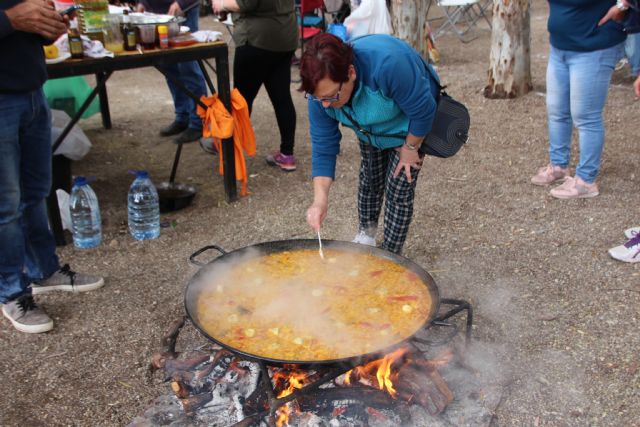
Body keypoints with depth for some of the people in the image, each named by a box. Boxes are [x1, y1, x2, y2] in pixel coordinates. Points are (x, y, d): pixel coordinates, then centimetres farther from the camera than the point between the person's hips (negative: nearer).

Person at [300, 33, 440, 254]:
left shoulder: (388, 63, -47)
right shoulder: (321, 90, -28)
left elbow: (423, 110, -32)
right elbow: (323, 145, -22)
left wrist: (410, 149, -18)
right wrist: (320, 201, -30)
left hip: (408, 127, -4)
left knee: (398, 190, -5)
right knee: (370, 180, 17)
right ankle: (365, 236, 42)